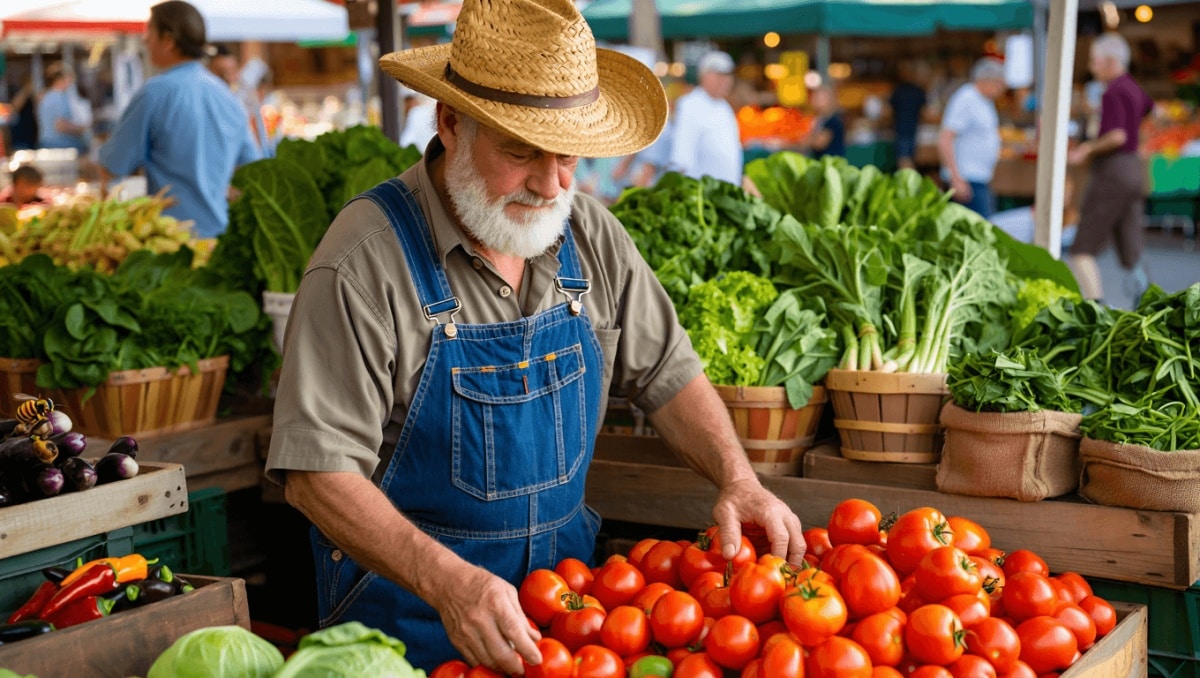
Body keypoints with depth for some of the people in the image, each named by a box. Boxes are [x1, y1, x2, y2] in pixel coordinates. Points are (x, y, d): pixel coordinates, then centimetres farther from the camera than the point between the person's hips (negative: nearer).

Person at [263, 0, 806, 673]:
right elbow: (318, 472, -22)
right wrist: (446, 581, -34)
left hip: (566, 586, 5)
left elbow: (667, 372, 8)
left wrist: (738, 480, -9)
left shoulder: (590, 234, -2)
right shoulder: (368, 259, -19)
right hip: (411, 604, -5)